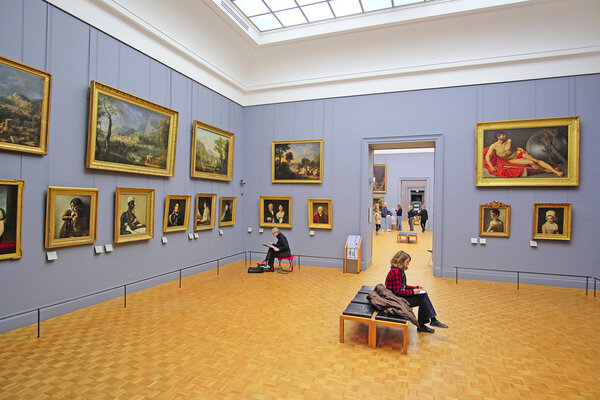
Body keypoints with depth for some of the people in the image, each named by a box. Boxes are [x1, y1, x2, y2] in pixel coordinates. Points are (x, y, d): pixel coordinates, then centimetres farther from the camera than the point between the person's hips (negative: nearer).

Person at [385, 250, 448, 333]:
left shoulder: (399, 270, 10)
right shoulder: (395, 272, -22)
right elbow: (398, 291, -24)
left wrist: (416, 288, 7)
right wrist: (412, 292, -18)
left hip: (401, 295, 10)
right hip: (396, 299, -10)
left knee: (424, 295, -4)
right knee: (422, 299, -15)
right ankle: (433, 320, 2)